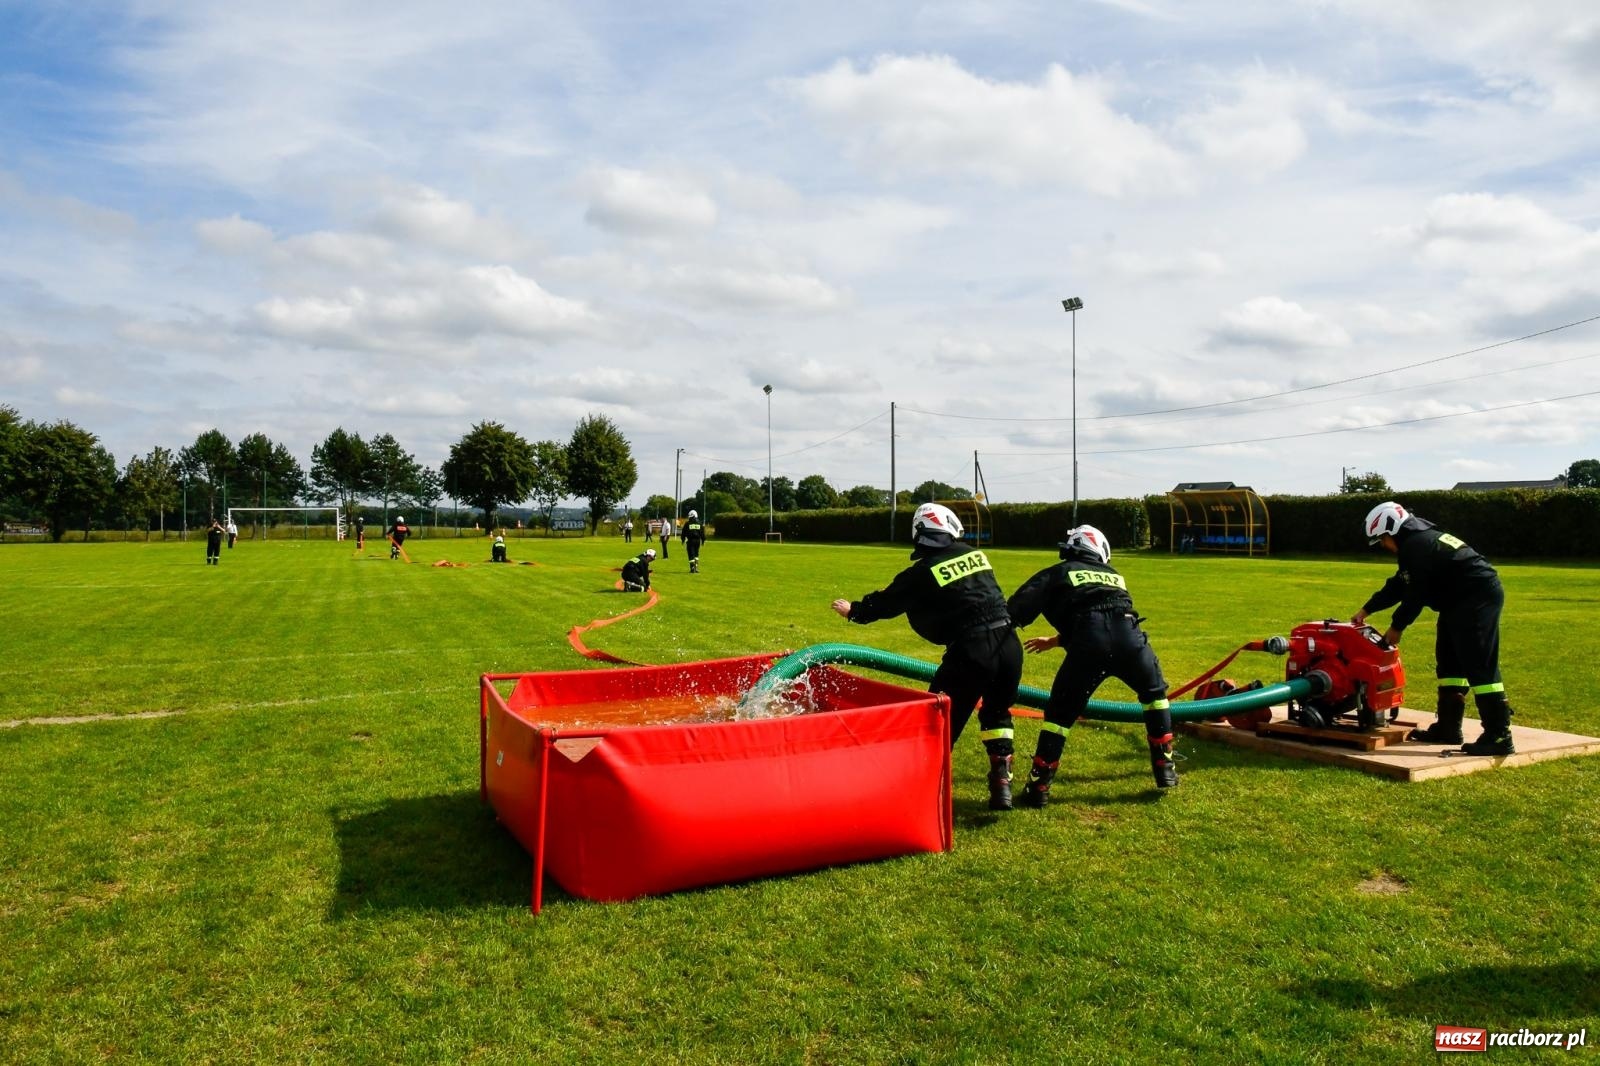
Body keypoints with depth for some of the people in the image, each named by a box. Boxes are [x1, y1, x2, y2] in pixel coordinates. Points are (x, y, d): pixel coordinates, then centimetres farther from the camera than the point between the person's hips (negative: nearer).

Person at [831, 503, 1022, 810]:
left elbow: (886, 602, 11)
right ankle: (1001, 784, 18)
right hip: (1009, 644, 5)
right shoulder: (974, 554, 11)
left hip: (971, 650, -5)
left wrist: (853, 610, 29)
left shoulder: (922, 572, -3)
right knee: (996, 714, 24)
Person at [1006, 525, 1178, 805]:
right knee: (1155, 694, 31)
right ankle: (1164, 768, 33)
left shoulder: (1056, 574, 23)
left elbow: (1017, 612, 6)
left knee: (1059, 712, 13)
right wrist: (1055, 641, 55)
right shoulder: (1113, 575, 36)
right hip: (1129, 636, 3)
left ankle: (1038, 788, 12)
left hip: (1089, 645, -3)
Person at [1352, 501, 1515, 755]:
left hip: (1478, 598, -12)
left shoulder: (1418, 545, -18)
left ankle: (1499, 737, -11)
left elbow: (1416, 594, -16)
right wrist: (1366, 610, 24)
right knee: (1449, 660, 15)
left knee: (1480, 666, -12)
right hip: (1463, 601, 12)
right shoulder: (1417, 540, 16)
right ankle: (1447, 727, 21)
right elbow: (1399, 585, 23)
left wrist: (1397, 627, -3)